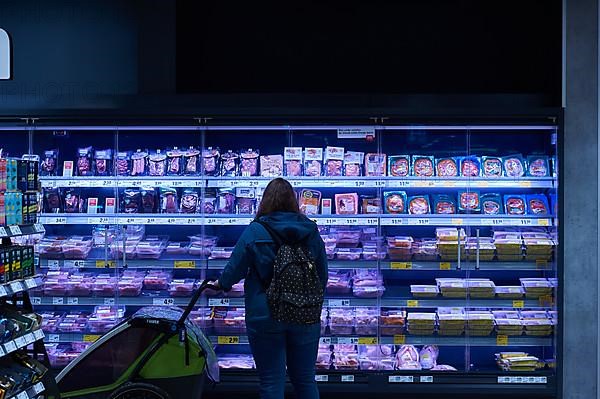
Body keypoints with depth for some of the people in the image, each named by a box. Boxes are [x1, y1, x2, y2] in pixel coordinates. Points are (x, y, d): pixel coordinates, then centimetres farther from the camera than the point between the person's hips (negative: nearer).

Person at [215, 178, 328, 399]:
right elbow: (323, 275, 5)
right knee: (305, 380, 15)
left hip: (265, 317, -3)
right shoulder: (311, 231, 0)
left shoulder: (254, 231, -9)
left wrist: (221, 283, 17)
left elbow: (235, 269, -4)